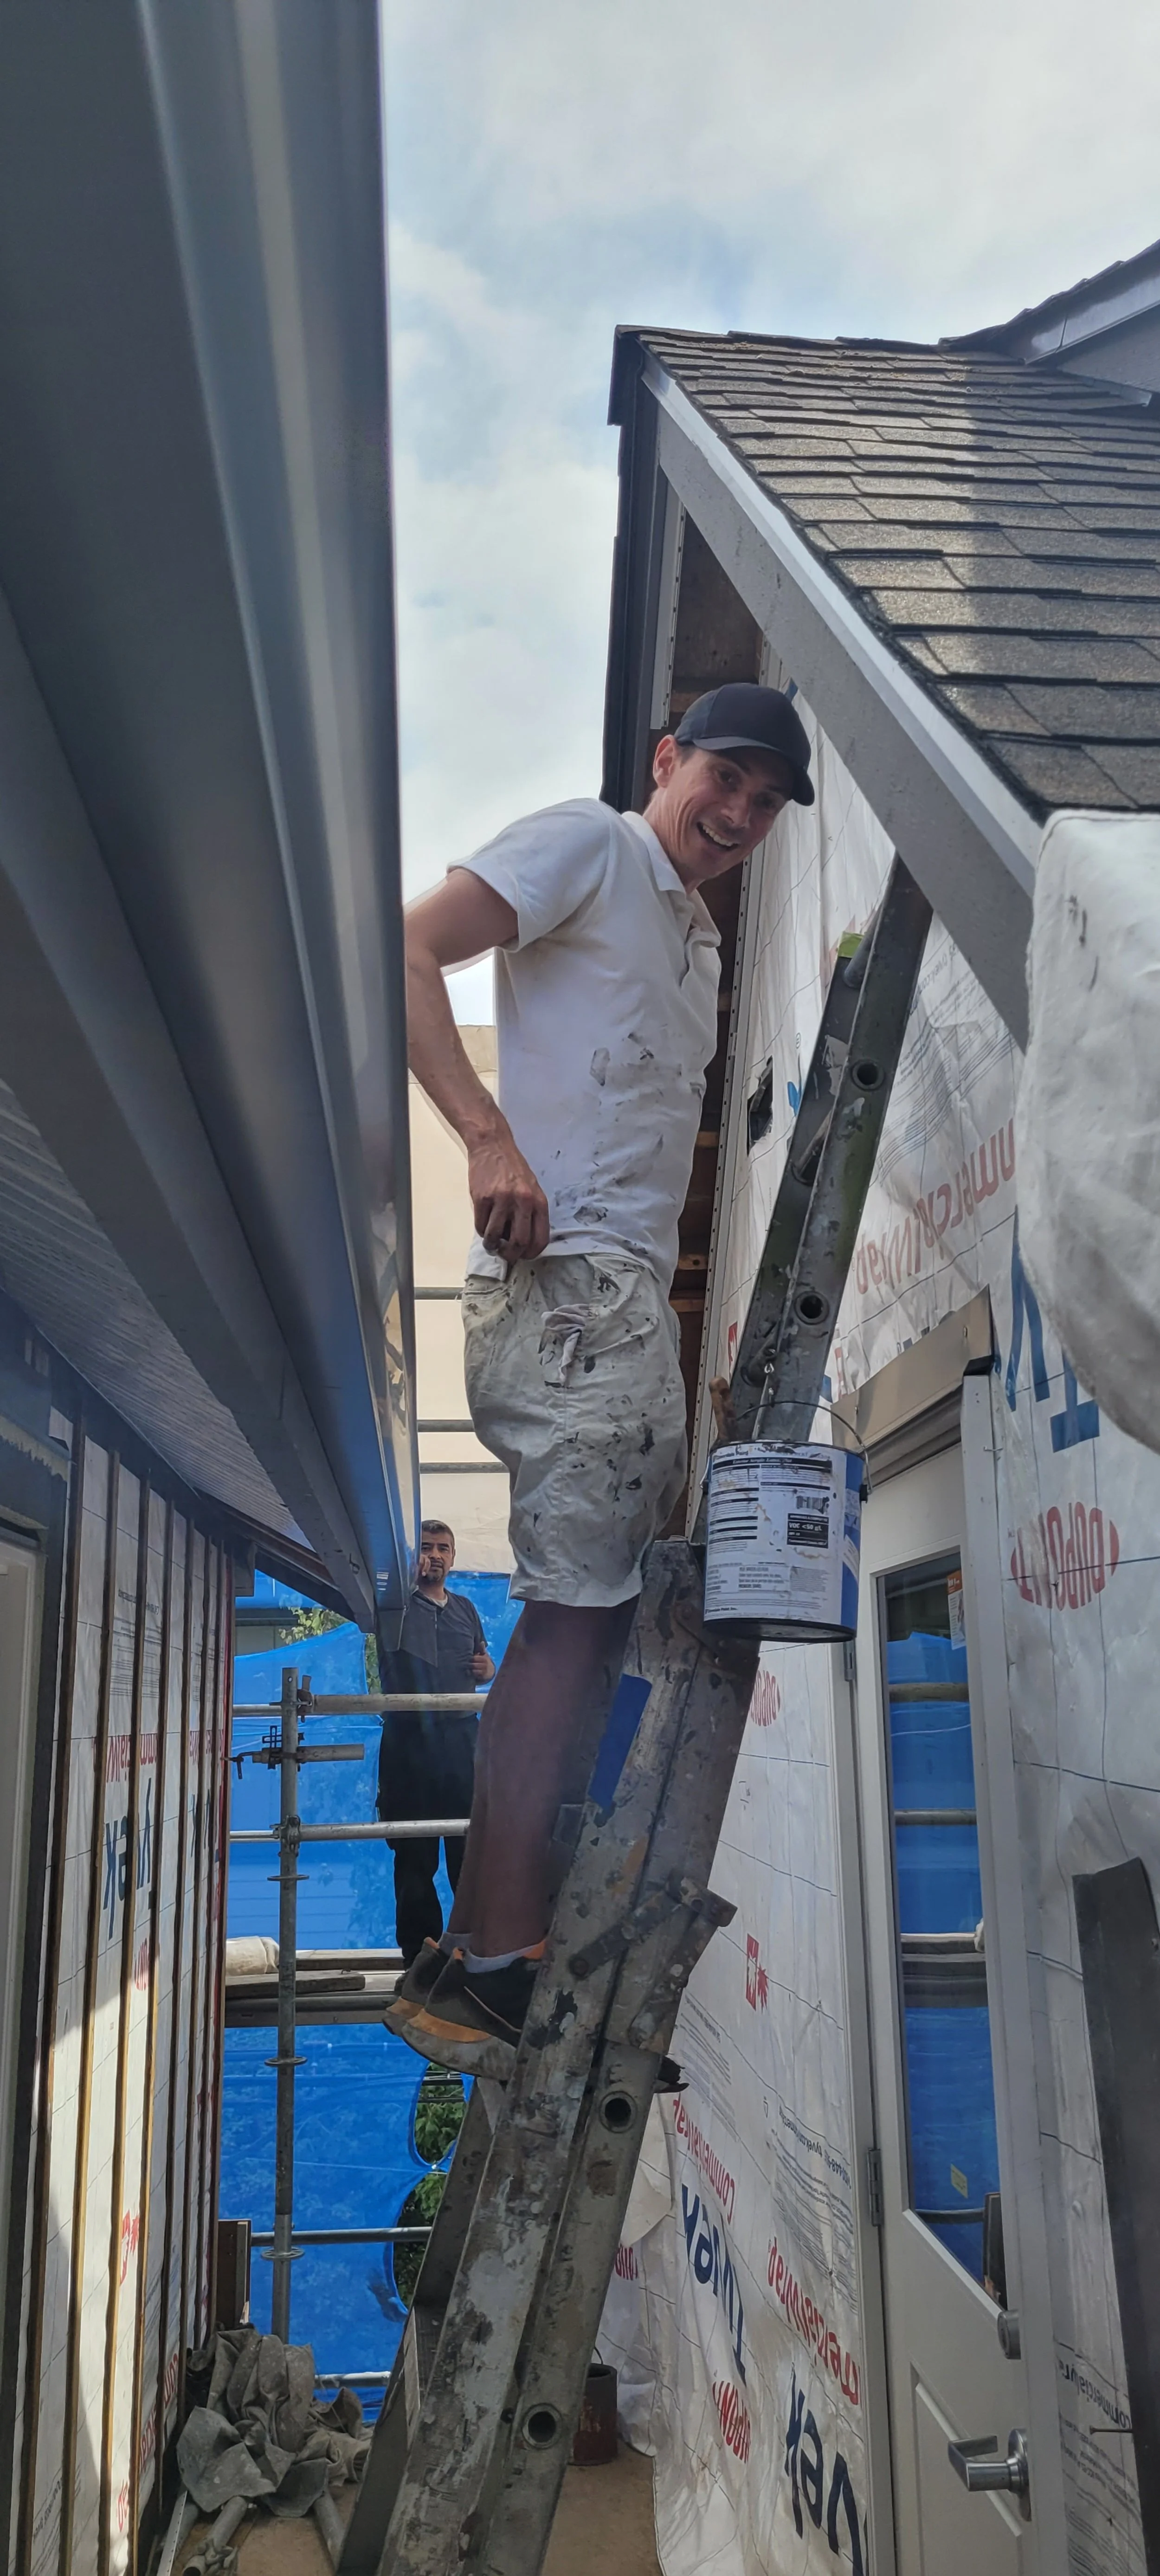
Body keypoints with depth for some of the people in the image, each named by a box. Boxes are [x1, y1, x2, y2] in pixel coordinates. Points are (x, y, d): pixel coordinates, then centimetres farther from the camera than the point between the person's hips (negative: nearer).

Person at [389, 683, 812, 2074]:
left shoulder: (697, 936, 28)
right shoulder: (588, 843, 2)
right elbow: (407, 946, -11)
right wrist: (490, 1135, -22)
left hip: (637, 1298, 10)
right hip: (566, 1277, -9)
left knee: (601, 1602, 8)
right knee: (577, 1600, -14)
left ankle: (500, 1940, 17)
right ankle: (490, 1962, -7)